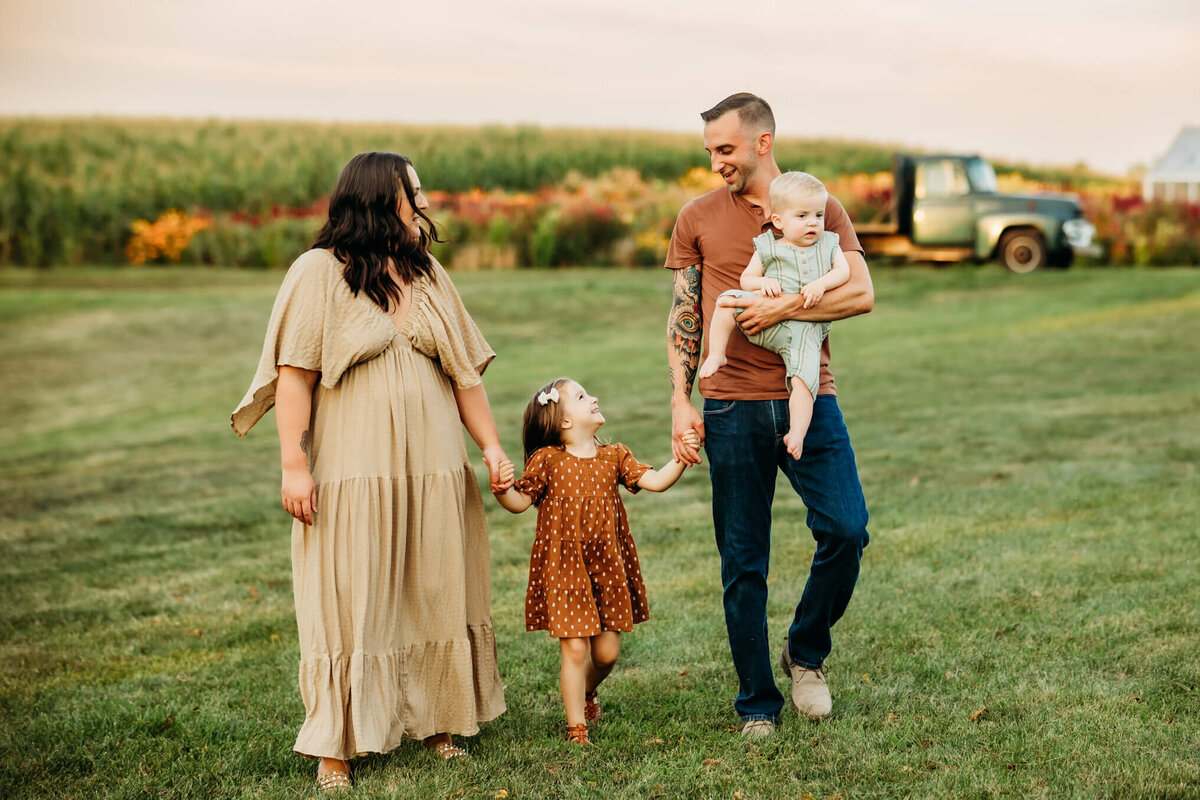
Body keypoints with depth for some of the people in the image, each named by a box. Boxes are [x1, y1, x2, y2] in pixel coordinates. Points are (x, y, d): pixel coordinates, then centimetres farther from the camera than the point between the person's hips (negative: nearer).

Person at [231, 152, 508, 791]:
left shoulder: (427, 276, 13)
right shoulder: (319, 272, -4)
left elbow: (464, 372, 15)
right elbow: (295, 375, -9)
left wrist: (491, 445, 9)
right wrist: (294, 466, -14)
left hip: (432, 471, 5)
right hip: (352, 471, -5)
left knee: (432, 593, 10)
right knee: (348, 601, -1)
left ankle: (433, 720, 23)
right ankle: (338, 745, 7)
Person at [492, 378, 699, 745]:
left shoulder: (614, 457, 6)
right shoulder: (547, 460, -4)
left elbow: (656, 481, 0)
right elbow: (520, 502, -1)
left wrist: (681, 457, -12)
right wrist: (502, 489, -21)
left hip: (607, 566, 4)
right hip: (564, 569, -4)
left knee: (607, 651, 7)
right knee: (575, 648, -6)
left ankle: (586, 693, 39)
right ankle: (576, 726, 7)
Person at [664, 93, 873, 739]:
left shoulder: (820, 209, 7)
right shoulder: (698, 218, 9)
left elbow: (861, 294, -4)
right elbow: (682, 318, 8)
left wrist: (781, 309, -13)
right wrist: (681, 403, 0)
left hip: (809, 398, 0)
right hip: (732, 407, 0)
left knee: (845, 529, -13)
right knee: (743, 563, 2)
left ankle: (805, 652, 13)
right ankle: (758, 705, 14)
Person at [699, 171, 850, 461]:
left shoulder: (828, 244, 14)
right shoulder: (767, 248, 8)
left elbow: (844, 271, 2)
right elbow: (746, 279, 8)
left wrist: (821, 284, -16)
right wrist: (763, 283, -13)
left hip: (804, 330, 0)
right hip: (765, 319, 0)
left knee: (803, 377, -22)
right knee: (729, 299, -21)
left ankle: (796, 434, -17)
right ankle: (716, 355, -12)